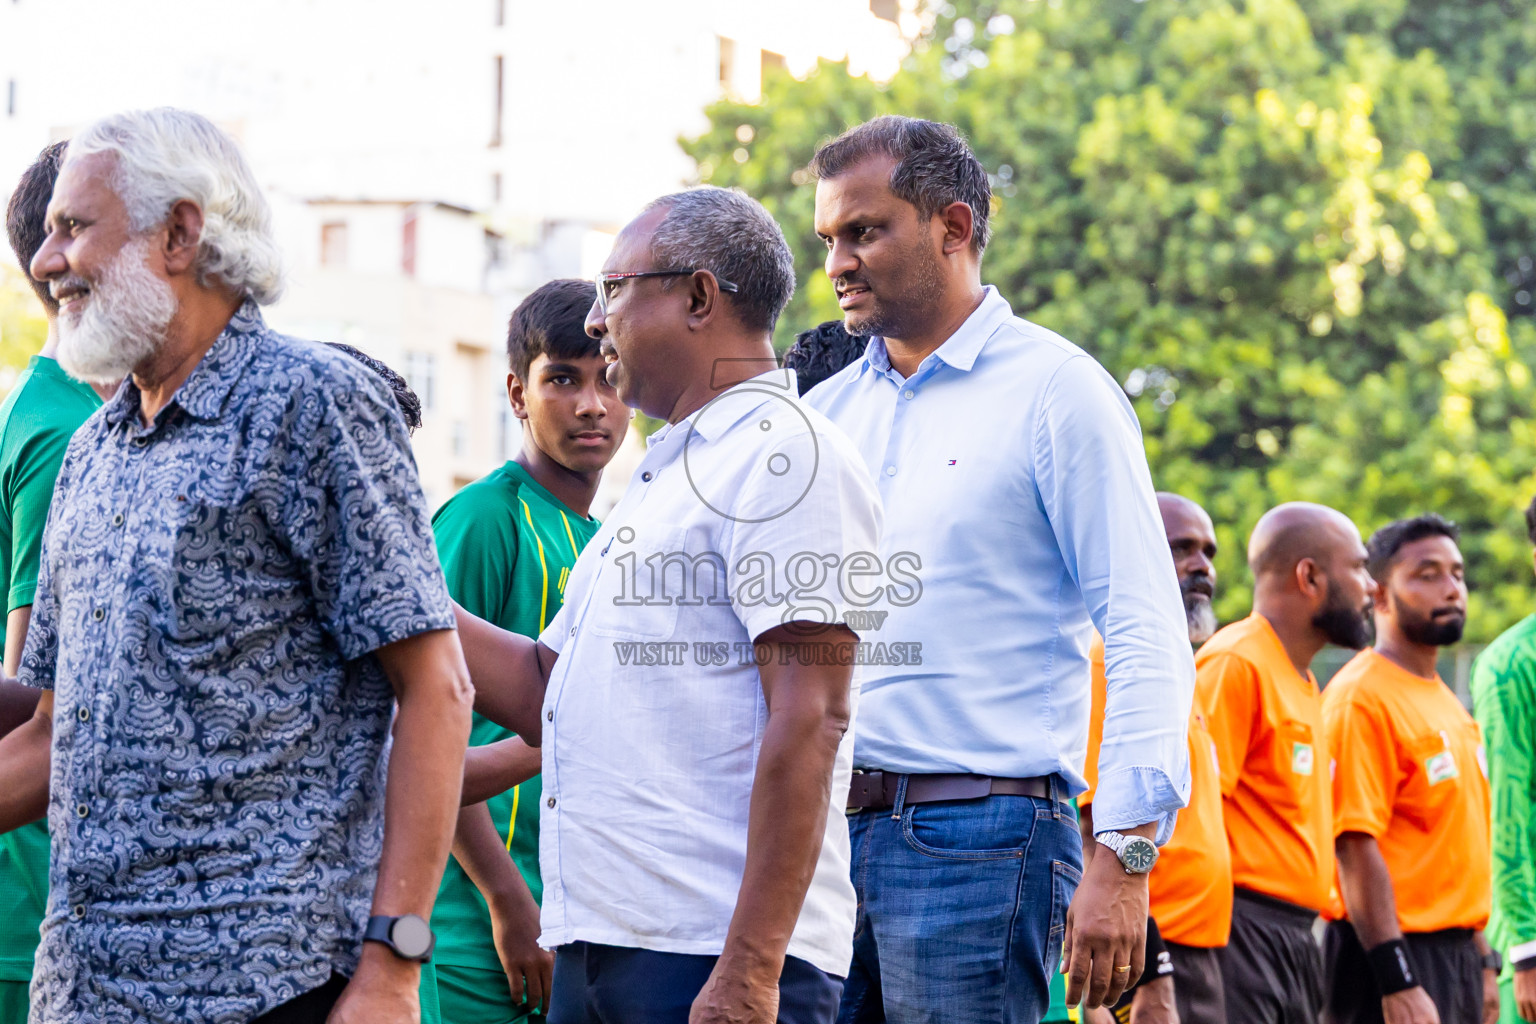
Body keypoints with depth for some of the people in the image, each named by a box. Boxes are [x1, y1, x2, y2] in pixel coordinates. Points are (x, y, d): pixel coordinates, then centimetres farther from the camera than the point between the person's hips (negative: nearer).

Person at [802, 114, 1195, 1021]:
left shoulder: (1054, 390, -2)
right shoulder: (826, 408, 15)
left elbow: (1147, 639, -8)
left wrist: (1124, 859, -16)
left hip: (977, 839, -5)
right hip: (825, 832, 6)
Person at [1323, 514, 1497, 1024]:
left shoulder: (1446, 702, 17)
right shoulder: (1362, 698, -12)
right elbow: (1356, 847, -19)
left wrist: (1482, 963, 19)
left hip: (1457, 953, 9)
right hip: (1396, 950, -9)